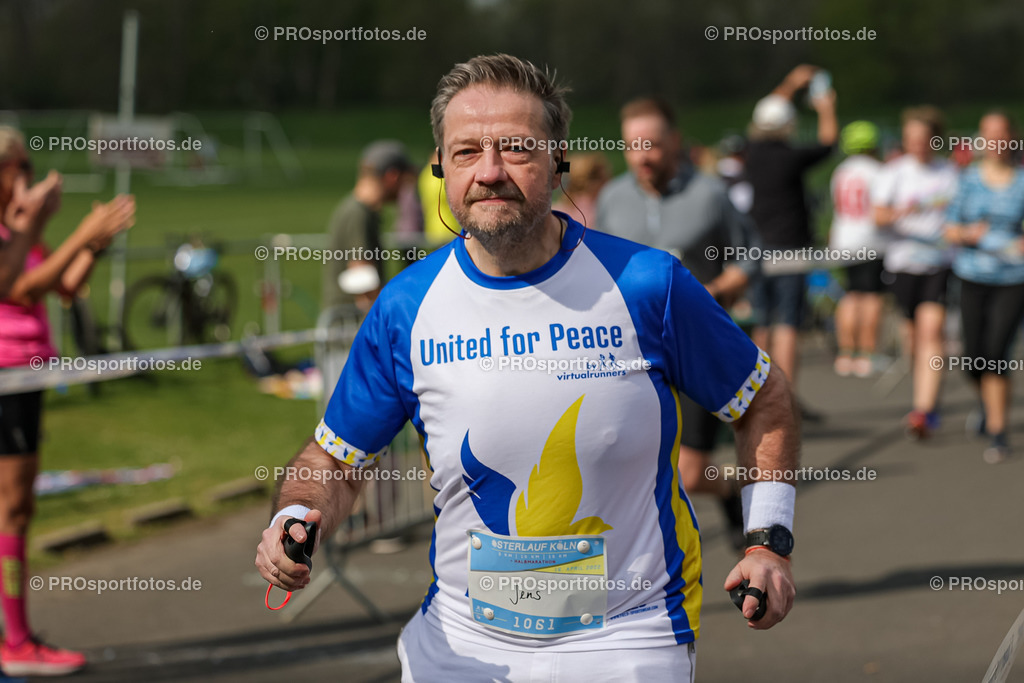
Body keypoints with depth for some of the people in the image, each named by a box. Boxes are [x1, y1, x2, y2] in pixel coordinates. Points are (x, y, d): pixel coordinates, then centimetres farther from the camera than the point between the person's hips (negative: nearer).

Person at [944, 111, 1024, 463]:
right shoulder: (968, 180, 5)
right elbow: (950, 229, 7)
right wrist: (968, 234, -14)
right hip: (973, 277, 2)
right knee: (973, 357, 5)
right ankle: (989, 403, 38)